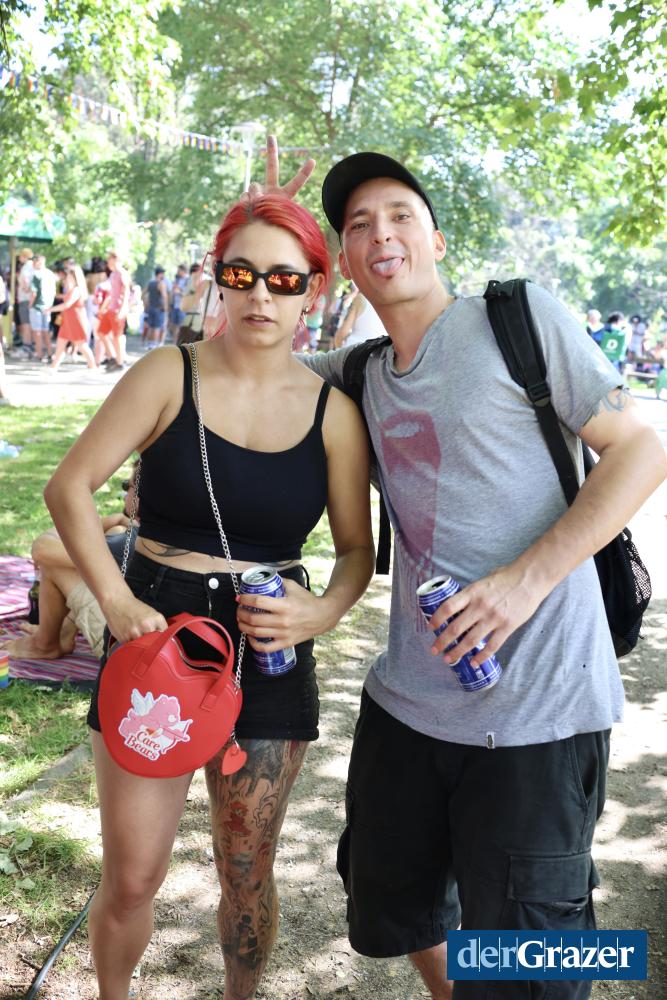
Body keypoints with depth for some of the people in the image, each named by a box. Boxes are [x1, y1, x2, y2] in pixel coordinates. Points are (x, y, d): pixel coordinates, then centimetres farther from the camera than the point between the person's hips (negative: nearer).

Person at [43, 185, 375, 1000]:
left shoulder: (332, 412, -1)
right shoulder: (169, 375, -6)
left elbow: (357, 549, 5)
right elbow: (69, 487, -6)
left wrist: (321, 612, -15)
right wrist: (118, 604, -15)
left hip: (270, 655, 2)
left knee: (248, 875, 14)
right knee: (131, 878, 7)